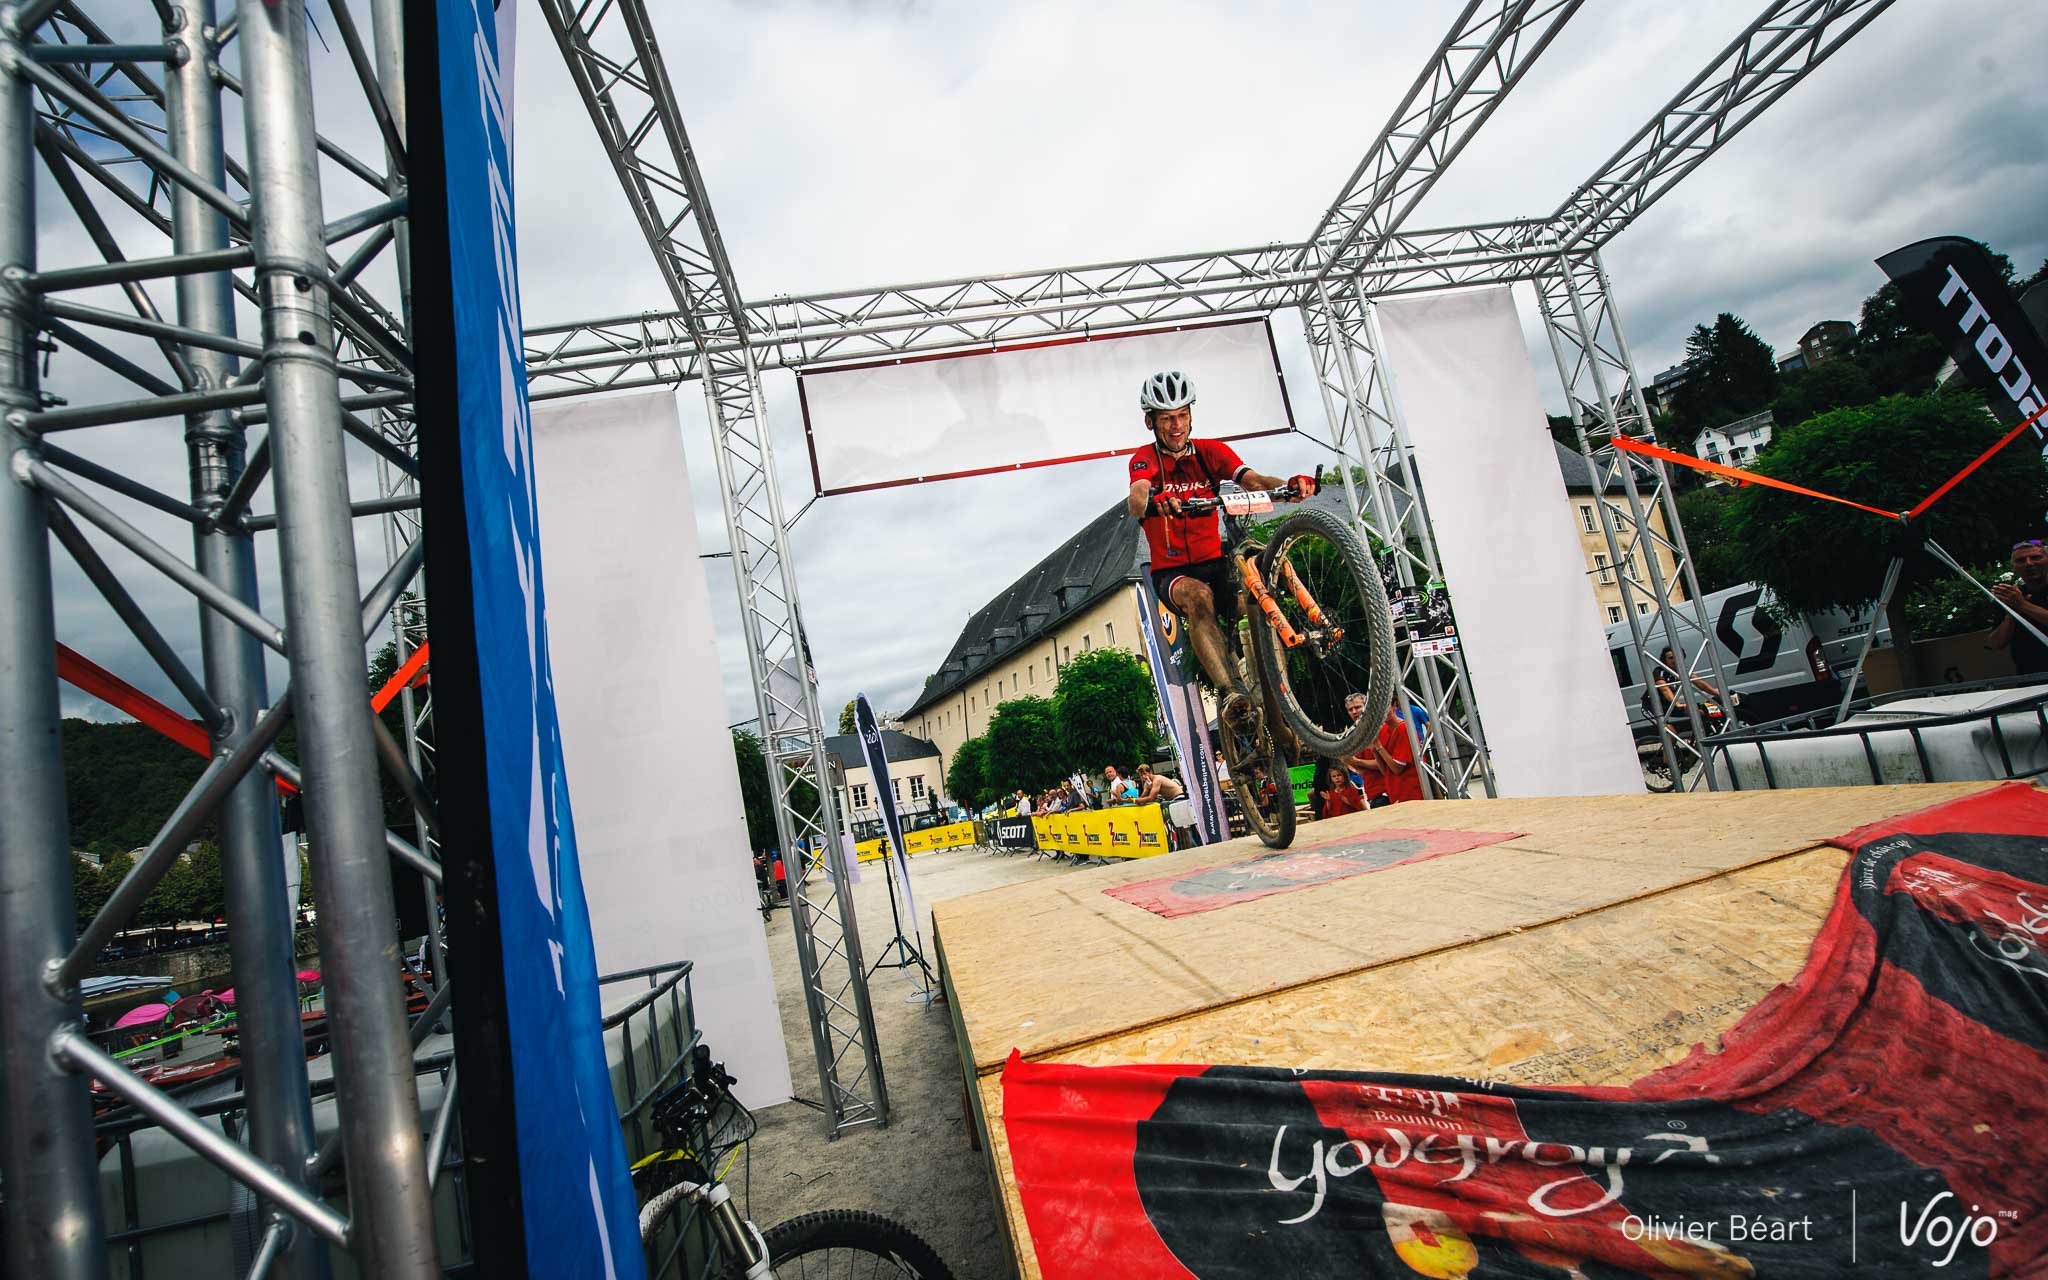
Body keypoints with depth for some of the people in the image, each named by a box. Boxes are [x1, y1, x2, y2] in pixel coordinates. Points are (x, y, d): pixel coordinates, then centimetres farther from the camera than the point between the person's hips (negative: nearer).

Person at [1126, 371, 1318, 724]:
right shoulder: (1145, 459, -4)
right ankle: (1230, 691, -48)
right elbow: (1136, 500, -27)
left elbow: (1253, 479, -13)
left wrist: (1291, 484, -35)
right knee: (1198, 597, -36)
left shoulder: (1210, 451, 5)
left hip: (1214, 563, 3)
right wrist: (1155, 502, -52)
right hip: (1171, 572, -3)